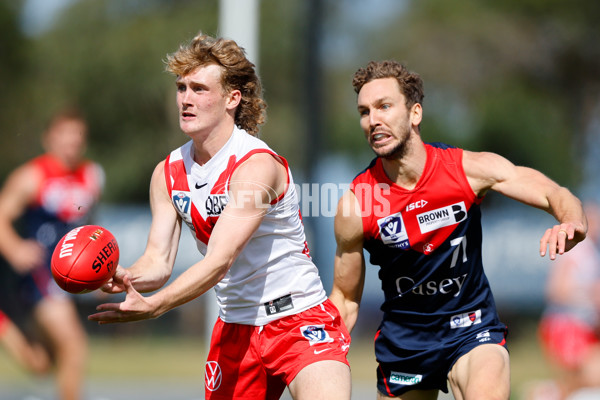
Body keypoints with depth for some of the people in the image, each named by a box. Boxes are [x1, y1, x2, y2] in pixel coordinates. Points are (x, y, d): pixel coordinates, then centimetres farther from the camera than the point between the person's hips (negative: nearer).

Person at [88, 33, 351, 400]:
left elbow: (219, 262, -28)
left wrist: (153, 306, -38)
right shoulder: (168, 174, 4)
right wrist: (124, 277, -22)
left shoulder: (257, 165, -19)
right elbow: (158, 263, 2)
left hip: (300, 318, -7)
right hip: (235, 327, 7)